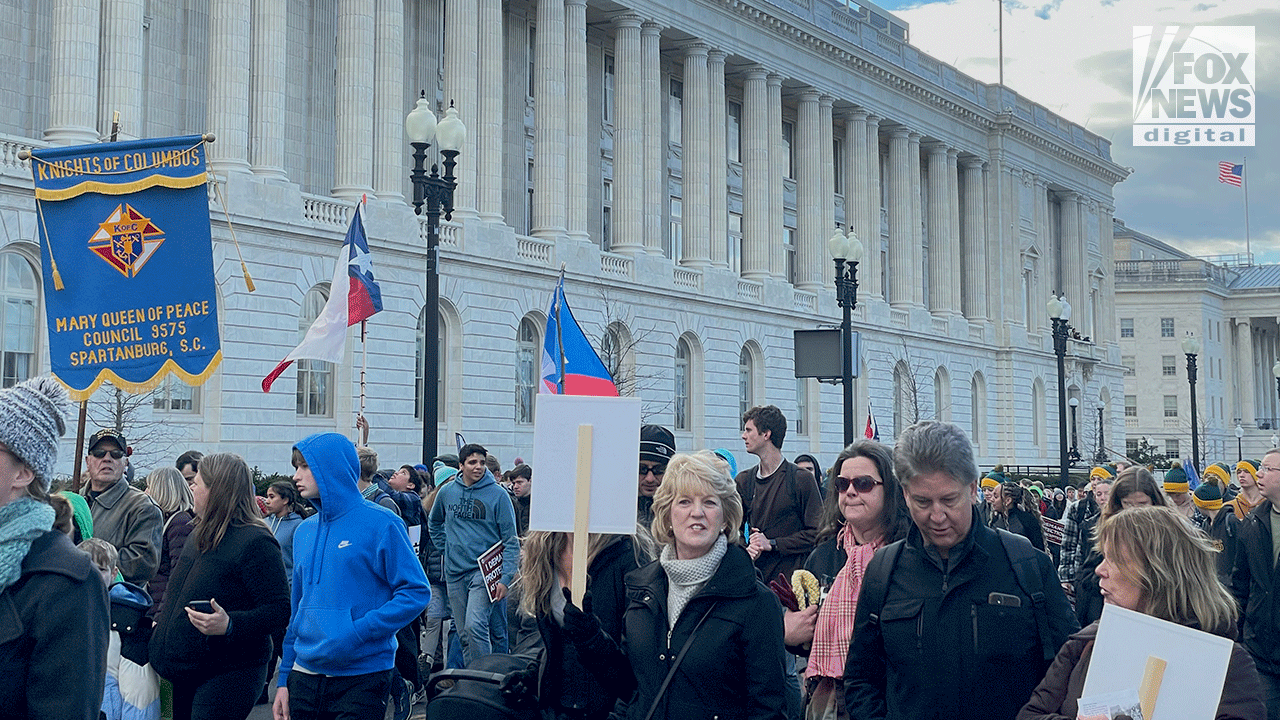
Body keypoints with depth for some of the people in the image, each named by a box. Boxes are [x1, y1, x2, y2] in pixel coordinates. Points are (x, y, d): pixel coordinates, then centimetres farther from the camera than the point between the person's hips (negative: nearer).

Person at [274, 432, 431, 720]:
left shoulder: (381, 524, -8)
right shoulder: (304, 532, 11)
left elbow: (417, 592, -11)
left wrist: (357, 633, -19)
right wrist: (285, 677, 11)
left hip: (362, 680, -6)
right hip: (305, 678, 6)